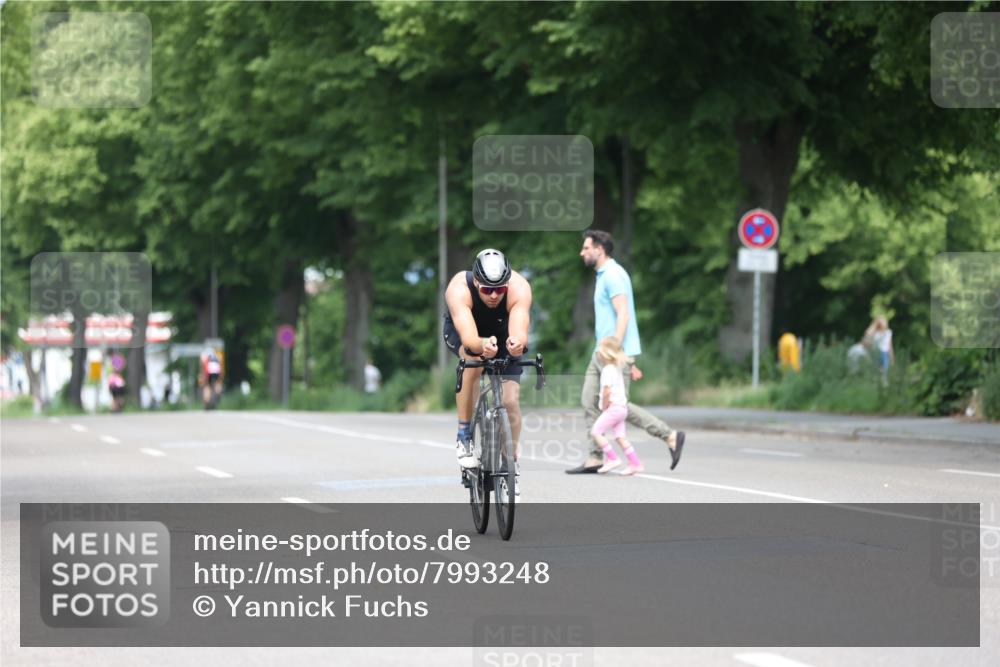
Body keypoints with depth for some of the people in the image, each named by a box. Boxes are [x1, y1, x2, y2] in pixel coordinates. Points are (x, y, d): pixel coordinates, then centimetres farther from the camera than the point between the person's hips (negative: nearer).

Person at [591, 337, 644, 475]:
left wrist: (604, 407, -11)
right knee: (620, 437, 9)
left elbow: (607, 391, -23)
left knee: (596, 431, -6)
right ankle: (635, 463, 5)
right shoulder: (617, 369, 17)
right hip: (622, 407, 10)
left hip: (613, 407, -10)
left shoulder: (608, 370, -14)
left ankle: (612, 458, -9)